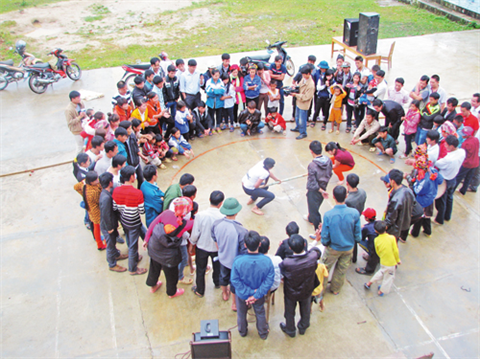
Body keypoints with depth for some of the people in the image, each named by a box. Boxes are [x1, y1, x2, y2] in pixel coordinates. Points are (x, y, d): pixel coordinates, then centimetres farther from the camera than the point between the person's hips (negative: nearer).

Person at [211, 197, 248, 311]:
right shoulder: (241, 231, -39)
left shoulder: (216, 224, -22)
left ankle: (224, 293, 62)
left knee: (223, 276, 32)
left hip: (223, 258, 4)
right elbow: (244, 251, -26)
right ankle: (234, 304, 47)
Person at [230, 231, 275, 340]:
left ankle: (242, 331, 56)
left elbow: (235, 280, -24)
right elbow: (269, 280, -23)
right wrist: (256, 295, -17)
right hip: (259, 295, 1)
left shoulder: (238, 261, -34)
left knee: (241, 313, 30)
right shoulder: (267, 261, -30)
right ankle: (263, 333, 53)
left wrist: (248, 293, -17)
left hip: (242, 295, 0)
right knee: (260, 313, 30)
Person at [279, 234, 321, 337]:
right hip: (306, 291, 3)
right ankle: (303, 327, 58)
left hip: (291, 293, -2)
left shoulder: (286, 263, -40)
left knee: (290, 312, 27)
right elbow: (317, 251, -8)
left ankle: (290, 330, 53)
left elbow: (279, 271, -18)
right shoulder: (313, 256, -33)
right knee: (305, 310, 32)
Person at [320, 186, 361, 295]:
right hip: (349, 248, 2)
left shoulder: (328, 215, -29)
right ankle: (335, 289, 47)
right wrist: (357, 240, 10)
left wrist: (325, 243, 5)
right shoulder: (354, 213, -24)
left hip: (333, 249, -2)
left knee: (325, 268, 21)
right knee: (342, 270, 25)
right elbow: (357, 234, -12)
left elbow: (325, 236, -17)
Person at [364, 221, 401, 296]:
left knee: (381, 272, 30)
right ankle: (381, 291, 29)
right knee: (389, 277, 16)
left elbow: (377, 252, 0)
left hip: (383, 262, 4)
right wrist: (398, 260, 1)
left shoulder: (376, 240, -12)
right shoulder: (391, 238, -21)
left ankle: (369, 283, 36)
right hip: (391, 263, -4)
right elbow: (395, 251, -14)